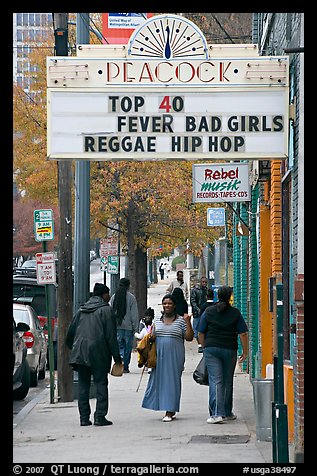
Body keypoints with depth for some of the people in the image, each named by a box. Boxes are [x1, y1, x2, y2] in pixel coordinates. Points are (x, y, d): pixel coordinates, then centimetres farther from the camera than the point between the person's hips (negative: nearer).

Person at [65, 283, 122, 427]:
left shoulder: (81, 310, 12)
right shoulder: (105, 310, -5)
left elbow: (70, 332, 13)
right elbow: (111, 335, -8)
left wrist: (74, 349, 25)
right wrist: (116, 356, -4)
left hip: (80, 352, 5)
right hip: (98, 353, -5)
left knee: (83, 384, 8)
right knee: (101, 384, 0)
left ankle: (84, 418, 8)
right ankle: (100, 416, -5)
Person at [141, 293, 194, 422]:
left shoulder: (181, 320, 2)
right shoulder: (157, 320, 12)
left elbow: (189, 337, -3)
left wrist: (187, 322, -12)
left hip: (175, 356, -4)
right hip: (159, 355, 4)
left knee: (172, 380, -4)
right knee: (158, 379, 2)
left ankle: (169, 412, -2)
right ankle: (171, 409, 15)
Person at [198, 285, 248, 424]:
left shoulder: (208, 311, 2)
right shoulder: (235, 313, 1)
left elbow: (201, 333, 5)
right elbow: (243, 334, -1)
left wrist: (204, 347, 19)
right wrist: (245, 351, 8)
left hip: (211, 349, -1)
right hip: (230, 350, 1)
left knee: (215, 381, -5)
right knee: (228, 382, 14)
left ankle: (217, 413, -18)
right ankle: (227, 413, 23)